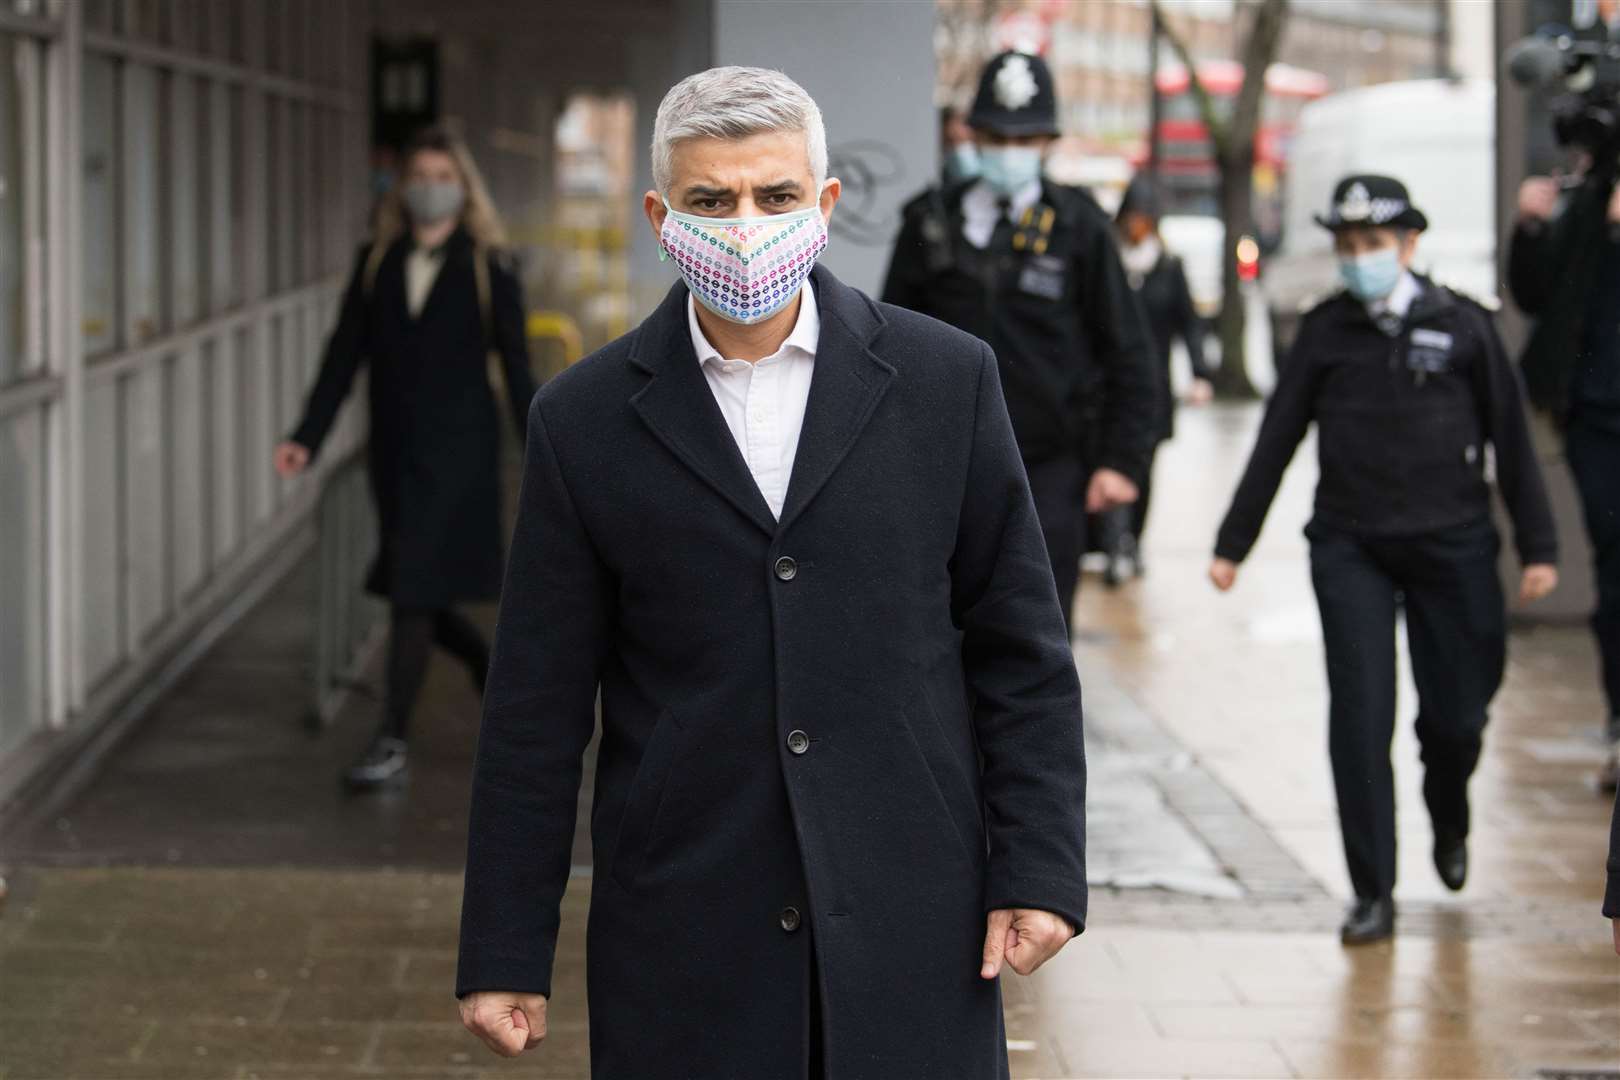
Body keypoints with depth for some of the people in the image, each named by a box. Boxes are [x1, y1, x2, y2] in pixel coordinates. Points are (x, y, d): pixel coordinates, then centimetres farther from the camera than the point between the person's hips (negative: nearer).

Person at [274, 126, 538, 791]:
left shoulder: (486, 270, -2)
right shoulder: (376, 262, 7)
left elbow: (516, 366, 0)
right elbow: (344, 355, 5)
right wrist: (308, 437, -4)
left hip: (458, 452, -5)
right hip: (394, 450, 5)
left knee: (414, 592, -9)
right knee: (408, 589, 10)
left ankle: (393, 744, -4)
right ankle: (490, 667, 38)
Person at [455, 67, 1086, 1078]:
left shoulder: (944, 379, 2)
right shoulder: (586, 419, 1)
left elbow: (1021, 652, 5)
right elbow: (537, 709, 3)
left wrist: (1038, 871, -1)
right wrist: (506, 955, 2)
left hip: (910, 920, 0)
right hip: (683, 943, 0)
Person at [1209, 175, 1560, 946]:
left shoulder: (1461, 326, 1)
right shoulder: (1324, 332, 3)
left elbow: (1511, 441, 5)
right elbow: (1276, 441, 8)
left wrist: (1538, 547, 2)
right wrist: (1232, 543, 8)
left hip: (1450, 543, 0)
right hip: (1350, 549, 0)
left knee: (1456, 714, 5)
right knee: (1360, 716, -7)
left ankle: (1448, 819, 39)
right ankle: (1373, 894, -1)